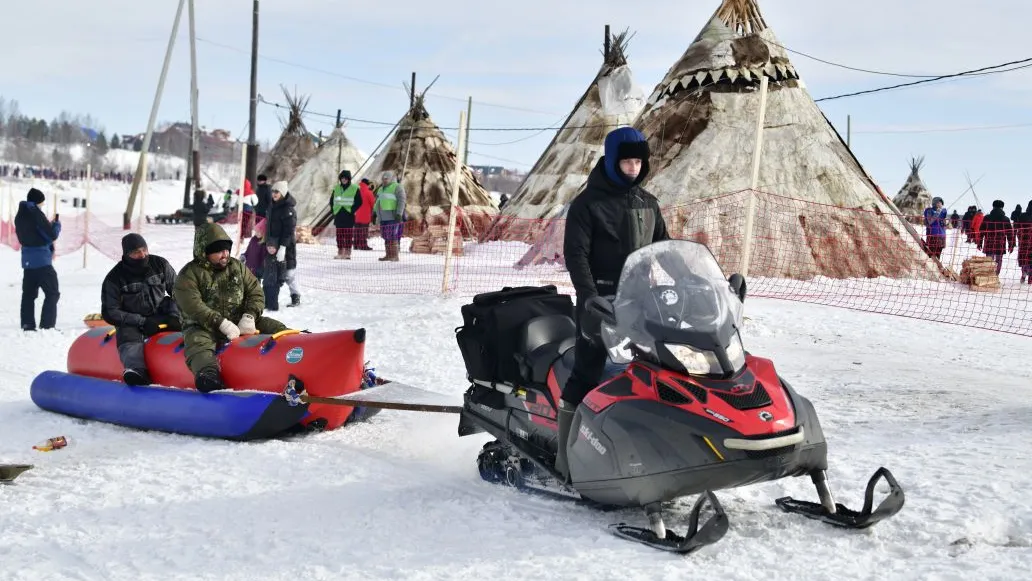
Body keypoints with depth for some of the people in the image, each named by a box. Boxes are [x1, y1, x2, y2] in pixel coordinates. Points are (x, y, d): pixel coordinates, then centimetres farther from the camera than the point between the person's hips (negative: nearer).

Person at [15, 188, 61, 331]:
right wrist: (57, 224, 5)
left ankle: (27, 326, 11)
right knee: (52, 293, -2)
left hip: (27, 260, 8)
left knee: (28, 294, 11)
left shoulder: (20, 216, 12)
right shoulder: (36, 214, -13)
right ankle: (47, 326, -9)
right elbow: (52, 234, -14)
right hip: (42, 261, -8)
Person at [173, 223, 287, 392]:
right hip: (204, 327, -5)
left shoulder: (237, 267, 11)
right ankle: (207, 372, -64)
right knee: (197, 341, -38)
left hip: (239, 322, 5)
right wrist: (222, 323, -28)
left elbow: (256, 293, 6)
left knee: (275, 328, -13)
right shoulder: (189, 275, -4)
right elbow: (193, 306, -18)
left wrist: (249, 317, -15)